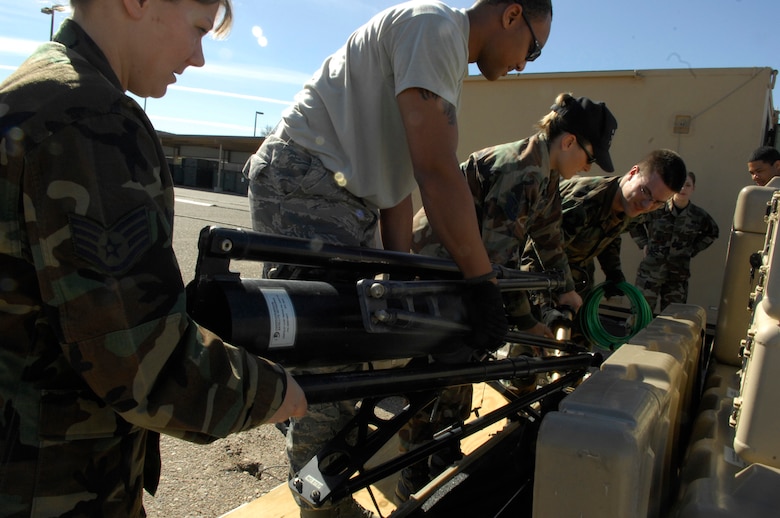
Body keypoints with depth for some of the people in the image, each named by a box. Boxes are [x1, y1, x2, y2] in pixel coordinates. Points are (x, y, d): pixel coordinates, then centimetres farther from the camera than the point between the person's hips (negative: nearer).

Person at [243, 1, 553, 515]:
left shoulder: (448, 58, 20)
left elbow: (400, 177, 14)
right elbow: (438, 170, -24)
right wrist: (485, 282, -20)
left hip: (345, 197, 10)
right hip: (304, 183, -10)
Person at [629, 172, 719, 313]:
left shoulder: (698, 216, 2)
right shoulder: (657, 208, -7)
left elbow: (712, 233, 22)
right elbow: (632, 221, 7)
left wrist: (692, 250, 9)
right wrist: (643, 244, 0)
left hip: (678, 276, 3)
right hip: (650, 272, -3)